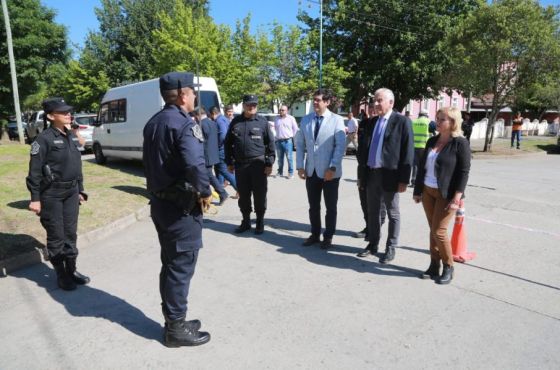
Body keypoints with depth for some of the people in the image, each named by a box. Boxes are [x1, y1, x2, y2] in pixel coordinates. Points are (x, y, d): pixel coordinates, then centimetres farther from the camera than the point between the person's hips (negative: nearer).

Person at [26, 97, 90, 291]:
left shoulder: (72, 136, 9)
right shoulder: (44, 139, -13)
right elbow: (34, 171, -12)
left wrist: (80, 190, 15)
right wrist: (35, 198, -14)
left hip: (71, 192, 6)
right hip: (51, 195, -6)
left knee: (70, 234, 13)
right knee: (56, 237, 5)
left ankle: (72, 270, 26)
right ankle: (61, 275, 18)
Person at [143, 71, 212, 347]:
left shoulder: (153, 123, 12)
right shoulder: (184, 123, -18)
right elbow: (195, 164, -33)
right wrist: (205, 193, -19)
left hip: (159, 202, 9)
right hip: (182, 206, -9)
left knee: (170, 263, 18)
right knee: (182, 266, 3)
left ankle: (173, 319, 32)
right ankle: (176, 328, 16)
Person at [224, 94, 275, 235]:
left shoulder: (262, 122, 0)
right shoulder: (235, 122, 7)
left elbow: (270, 144, 0)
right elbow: (228, 143, 11)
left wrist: (269, 163, -5)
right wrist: (229, 162, 8)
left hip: (258, 164, -2)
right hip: (240, 164, 3)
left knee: (259, 196, 3)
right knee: (243, 195, 10)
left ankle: (260, 222, 18)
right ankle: (246, 221, 25)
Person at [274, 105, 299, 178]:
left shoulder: (291, 118, -1)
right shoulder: (277, 119, 10)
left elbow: (295, 128, 6)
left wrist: (291, 136, 7)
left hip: (287, 141, -4)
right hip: (279, 141, 4)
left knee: (289, 158, -4)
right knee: (280, 158, 10)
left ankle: (290, 173, 1)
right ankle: (280, 172, 20)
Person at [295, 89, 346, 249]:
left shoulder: (337, 120, -5)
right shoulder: (306, 120, 7)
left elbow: (340, 146, -11)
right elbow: (300, 144, 7)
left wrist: (332, 167, -18)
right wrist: (300, 166, -1)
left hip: (329, 172, -3)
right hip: (311, 171, 4)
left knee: (330, 207, 9)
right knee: (313, 206, 13)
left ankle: (328, 237, 23)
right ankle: (315, 234, 27)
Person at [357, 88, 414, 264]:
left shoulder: (402, 121, -7)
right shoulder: (372, 122, 11)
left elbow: (408, 152, -11)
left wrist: (403, 180, -15)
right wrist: (362, 174, 11)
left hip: (389, 175, -6)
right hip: (371, 173, 6)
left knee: (392, 213, 8)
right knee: (372, 212, 15)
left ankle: (390, 249, 19)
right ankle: (373, 244, 29)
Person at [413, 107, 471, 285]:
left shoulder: (461, 143, -9)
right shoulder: (432, 141, 9)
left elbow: (464, 172, -12)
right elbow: (422, 166, 12)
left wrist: (457, 198, -19)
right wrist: (417, 190, 10)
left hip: (446, 194, -6)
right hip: (428, 191, 6)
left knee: (439, 231, -5)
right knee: (432, 230, 11)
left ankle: (448, 268, 14)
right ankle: (434, 265, 21)